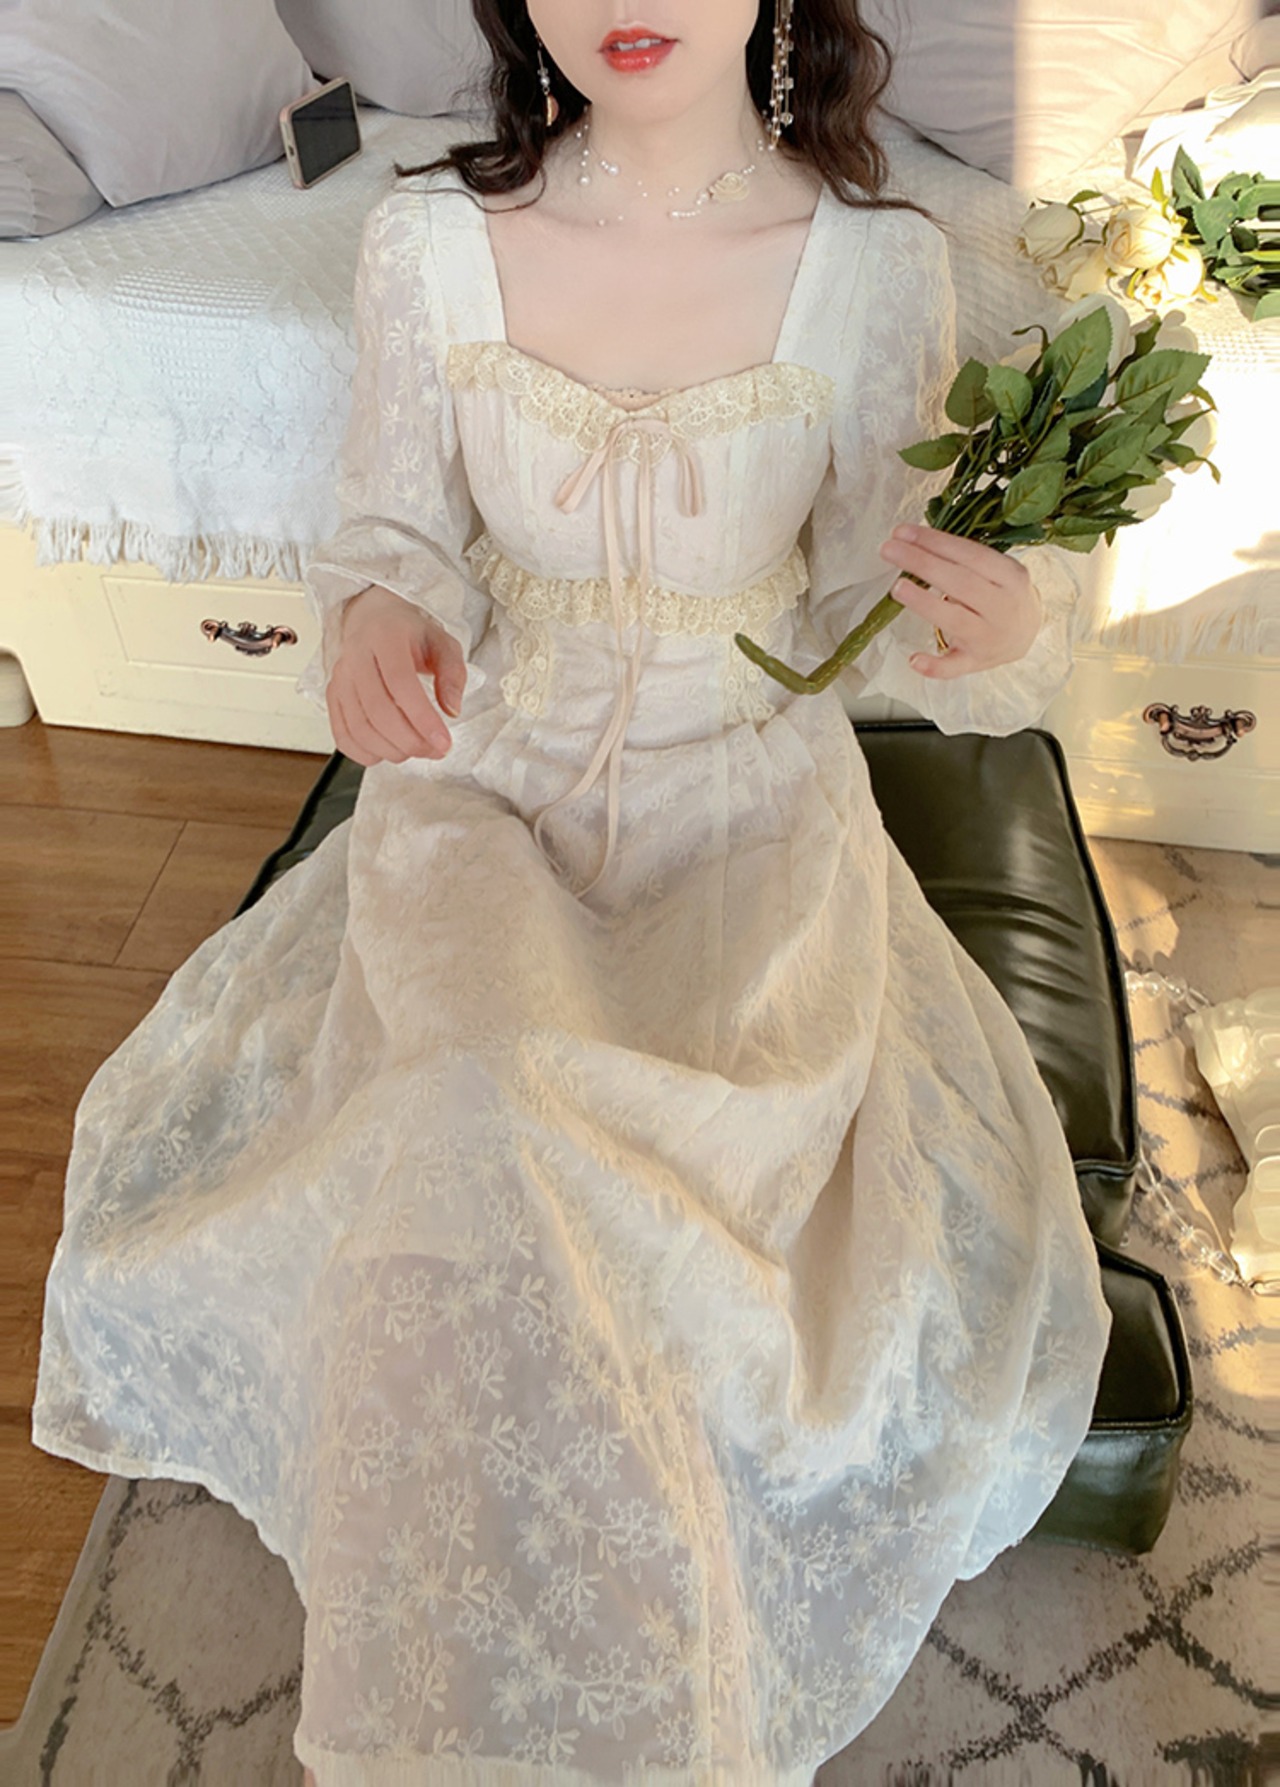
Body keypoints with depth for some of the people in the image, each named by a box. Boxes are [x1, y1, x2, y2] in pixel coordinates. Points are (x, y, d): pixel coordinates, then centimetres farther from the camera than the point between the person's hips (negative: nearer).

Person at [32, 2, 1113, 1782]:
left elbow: (863, 605, -1)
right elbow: (402, 531, 4)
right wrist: (373, 616, -19)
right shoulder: (430, 241, -5)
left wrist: (994, 628, -23)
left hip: (752, 825, 0)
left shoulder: (878, 263, -7)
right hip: (489, 796, 1)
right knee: (477, 1159, -24)